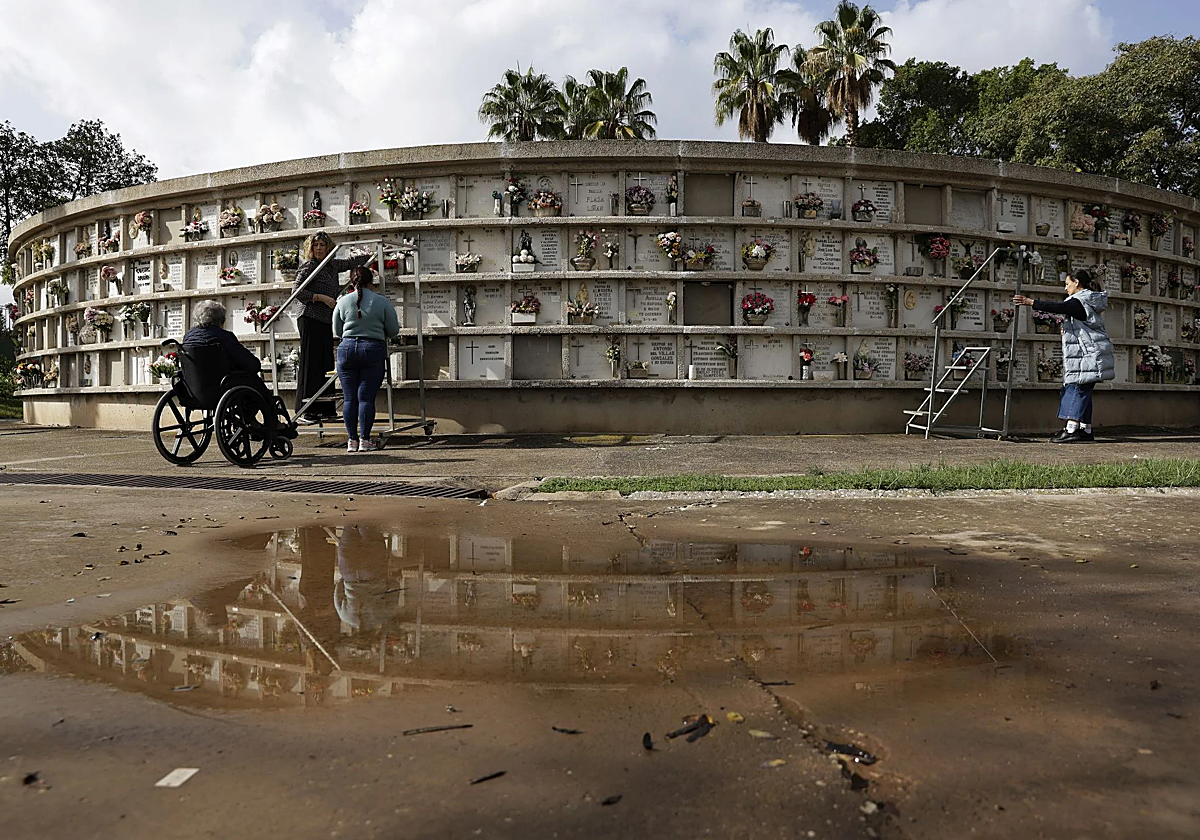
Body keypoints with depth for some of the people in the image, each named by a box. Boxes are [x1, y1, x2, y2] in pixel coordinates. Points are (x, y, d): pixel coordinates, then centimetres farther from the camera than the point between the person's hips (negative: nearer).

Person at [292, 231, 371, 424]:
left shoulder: (333, 265, 15)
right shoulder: (308, 266, -4)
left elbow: (351, 262, 32)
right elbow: (296, 291, -10)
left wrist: (371, 255, 38)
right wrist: (321, 297, -13)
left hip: (326, 321, 7)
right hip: (310, 320, -7)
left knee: (326, 364, 6)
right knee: (310, 364, -9)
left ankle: (325, 409, 10)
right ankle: (303, 412, -8)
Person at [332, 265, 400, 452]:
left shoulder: (343, 301, 5)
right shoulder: (382, 302, 0)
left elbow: (337, 331, 13)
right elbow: (393, 330, 4)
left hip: (347, 349, 2)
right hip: (373, 349, -2)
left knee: (349, 398, 6)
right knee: (366, 397, -1)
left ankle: (352, 440, 8)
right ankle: (365, 440, 0)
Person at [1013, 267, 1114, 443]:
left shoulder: (1080, 302, -11)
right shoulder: (1089, 303, 20)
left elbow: (1058, 307, -25)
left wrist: (1030, 302, -27)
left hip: (1086, 354, -10)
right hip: (1088, 354, 10)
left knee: (1077, 389, -13)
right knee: (1083, 391, 9)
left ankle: (1071, 429, -17)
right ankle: (1086, 430, 11)